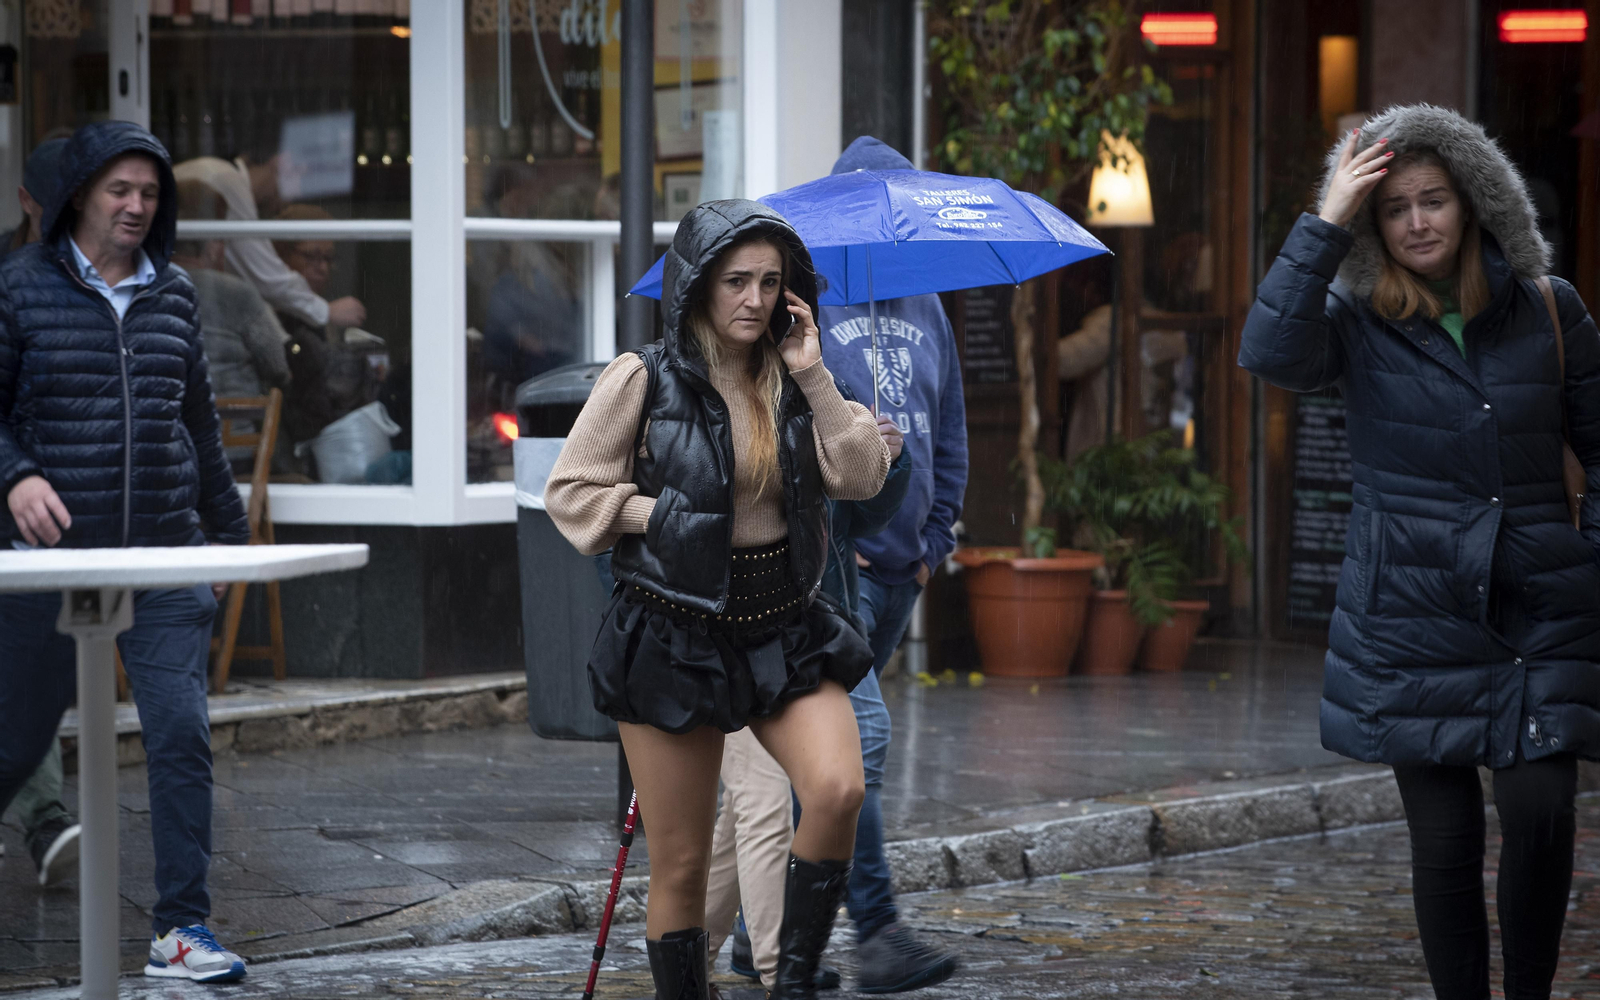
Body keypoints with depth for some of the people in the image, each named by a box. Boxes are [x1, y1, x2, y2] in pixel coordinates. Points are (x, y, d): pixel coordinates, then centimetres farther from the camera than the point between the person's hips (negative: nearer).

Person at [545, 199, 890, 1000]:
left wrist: (813, 376, -8)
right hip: (672, 637, -3)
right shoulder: (645, 379, -5)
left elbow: (862, 478, -3)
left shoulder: (789, 383, 6)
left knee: (837, 791, -22)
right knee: (680, 863, 2)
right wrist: (664, 517, -13)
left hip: (784, 631, 3)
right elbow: (570, 491, -3)